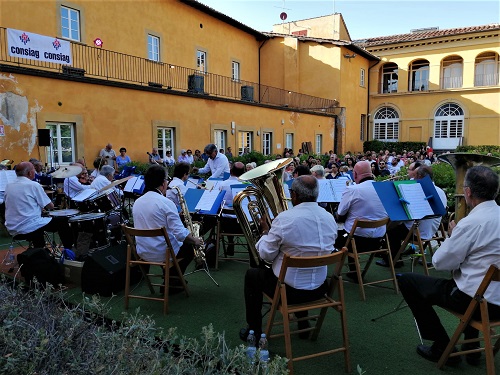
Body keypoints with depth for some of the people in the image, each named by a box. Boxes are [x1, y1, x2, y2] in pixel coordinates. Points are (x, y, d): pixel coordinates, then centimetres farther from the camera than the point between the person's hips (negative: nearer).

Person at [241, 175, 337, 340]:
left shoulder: (285, 218, -23)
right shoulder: (330, 218, -5)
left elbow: (266, 255, -14)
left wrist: (265, 232, 6)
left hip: (290, 290, -5)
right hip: (319, 289, 6)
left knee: (251, 275, 21)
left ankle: (254, 331, 29)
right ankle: (303, 323, 44)